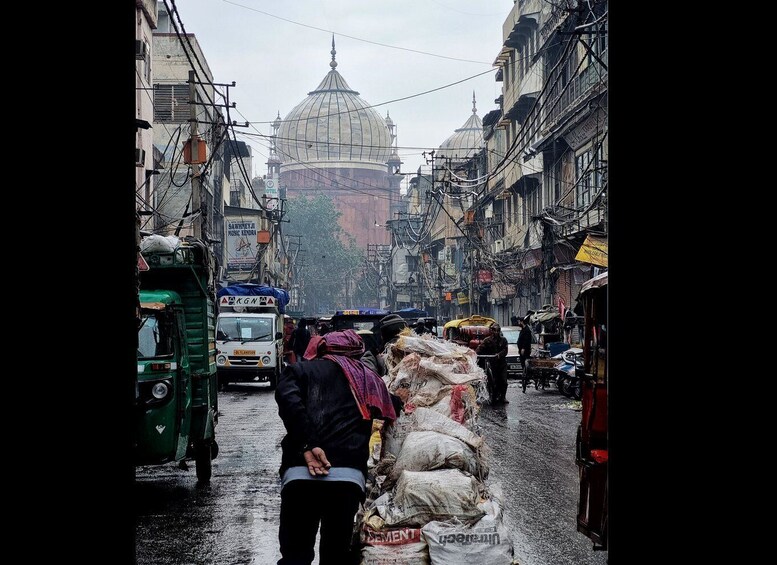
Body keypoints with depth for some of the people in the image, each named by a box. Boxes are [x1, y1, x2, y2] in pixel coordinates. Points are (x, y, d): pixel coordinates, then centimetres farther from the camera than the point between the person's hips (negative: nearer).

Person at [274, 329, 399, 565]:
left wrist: (306, 445, -12)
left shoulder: (301, 370, 16)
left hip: (300, 472, -2)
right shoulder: (366, 376, 24)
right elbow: (394, 408, 23)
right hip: (349, 474, 2)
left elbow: (287, 398, -4)